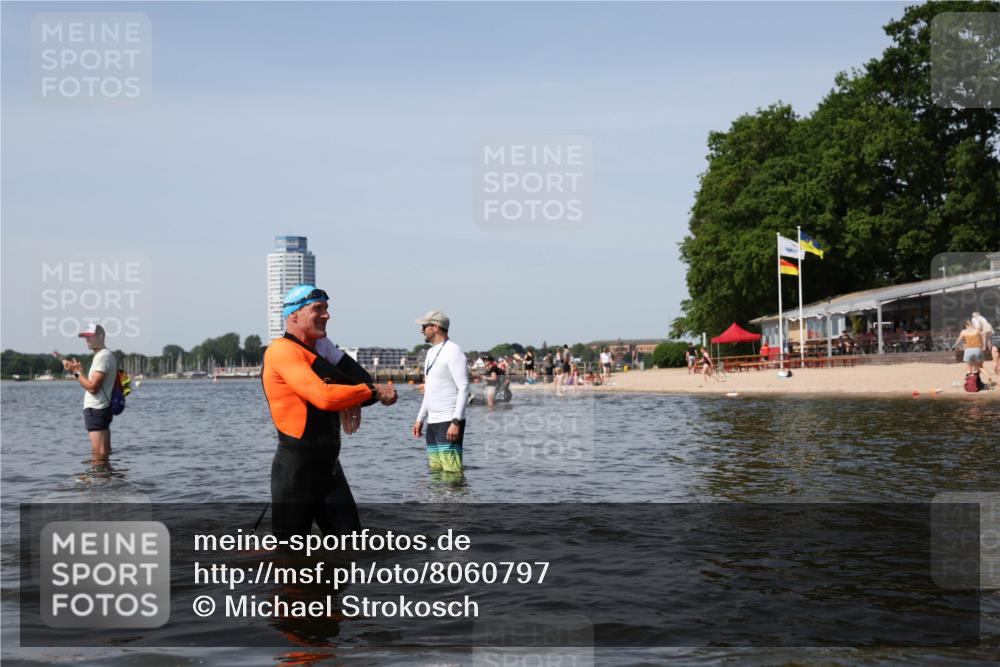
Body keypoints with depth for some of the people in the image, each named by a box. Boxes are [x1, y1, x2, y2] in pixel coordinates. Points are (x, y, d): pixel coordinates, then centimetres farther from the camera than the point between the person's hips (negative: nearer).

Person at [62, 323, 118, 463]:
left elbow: (92, 387, -21)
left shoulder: (102, 356, -14)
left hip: (95, 410, -11)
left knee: (98, 455, -11)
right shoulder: (106, 355, 19)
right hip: (103, 408, 11)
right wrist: (81, 371, 11)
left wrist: (76, 372, -13)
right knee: (104, 453, 13)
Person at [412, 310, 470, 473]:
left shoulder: (453, 351, -10)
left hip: (449, 422, -9)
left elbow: (464, 389, -16)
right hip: (432, 422, 9)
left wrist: (456, 422, -22)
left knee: (451, 470, -13)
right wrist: (420, 418, 20)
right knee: (435, 469, 8)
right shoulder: (431, 352, 19)